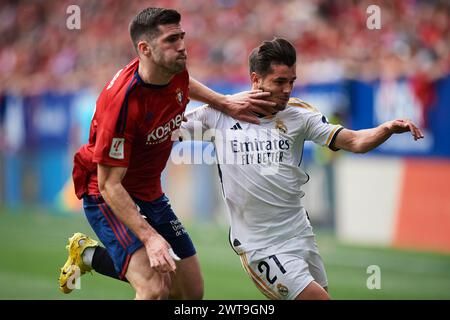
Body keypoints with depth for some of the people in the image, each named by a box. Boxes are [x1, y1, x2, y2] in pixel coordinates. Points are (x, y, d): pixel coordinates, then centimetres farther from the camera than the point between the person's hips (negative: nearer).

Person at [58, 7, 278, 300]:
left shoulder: (176, 73, -8)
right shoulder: (122, 101, -31)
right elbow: (109, 184, -29)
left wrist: (225, 102, 7)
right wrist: (149, 237, -36)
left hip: (151, 195, 8)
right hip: (110, 197, -8)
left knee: (193, 292, 13)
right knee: (155, 289, -28)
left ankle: (90, 254, 26)